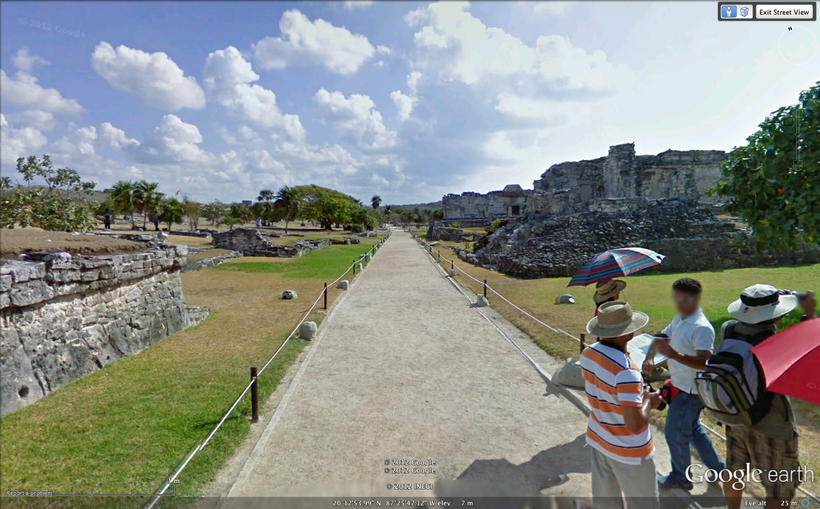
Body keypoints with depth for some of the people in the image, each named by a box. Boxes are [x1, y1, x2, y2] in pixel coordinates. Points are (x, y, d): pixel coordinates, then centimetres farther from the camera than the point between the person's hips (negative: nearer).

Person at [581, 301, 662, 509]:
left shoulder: (588, 354, -9)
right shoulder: (626, 371, -32)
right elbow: (635, 425, -30)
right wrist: (649, 402, -13)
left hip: (598, 441, 6)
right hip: (629, 451, -6)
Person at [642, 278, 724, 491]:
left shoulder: (701, 328, -24)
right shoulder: (679, 320, 5)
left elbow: (704, 362, -32)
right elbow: (660, 339, 9)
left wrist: (674, 355, -47)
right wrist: (649, 358, -10)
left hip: (689, 391, -9)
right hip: (680, 386, 9)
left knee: (675, 433, 7)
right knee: (693, 428, 25)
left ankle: (680, 477, 27)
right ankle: (717, 467, 43)